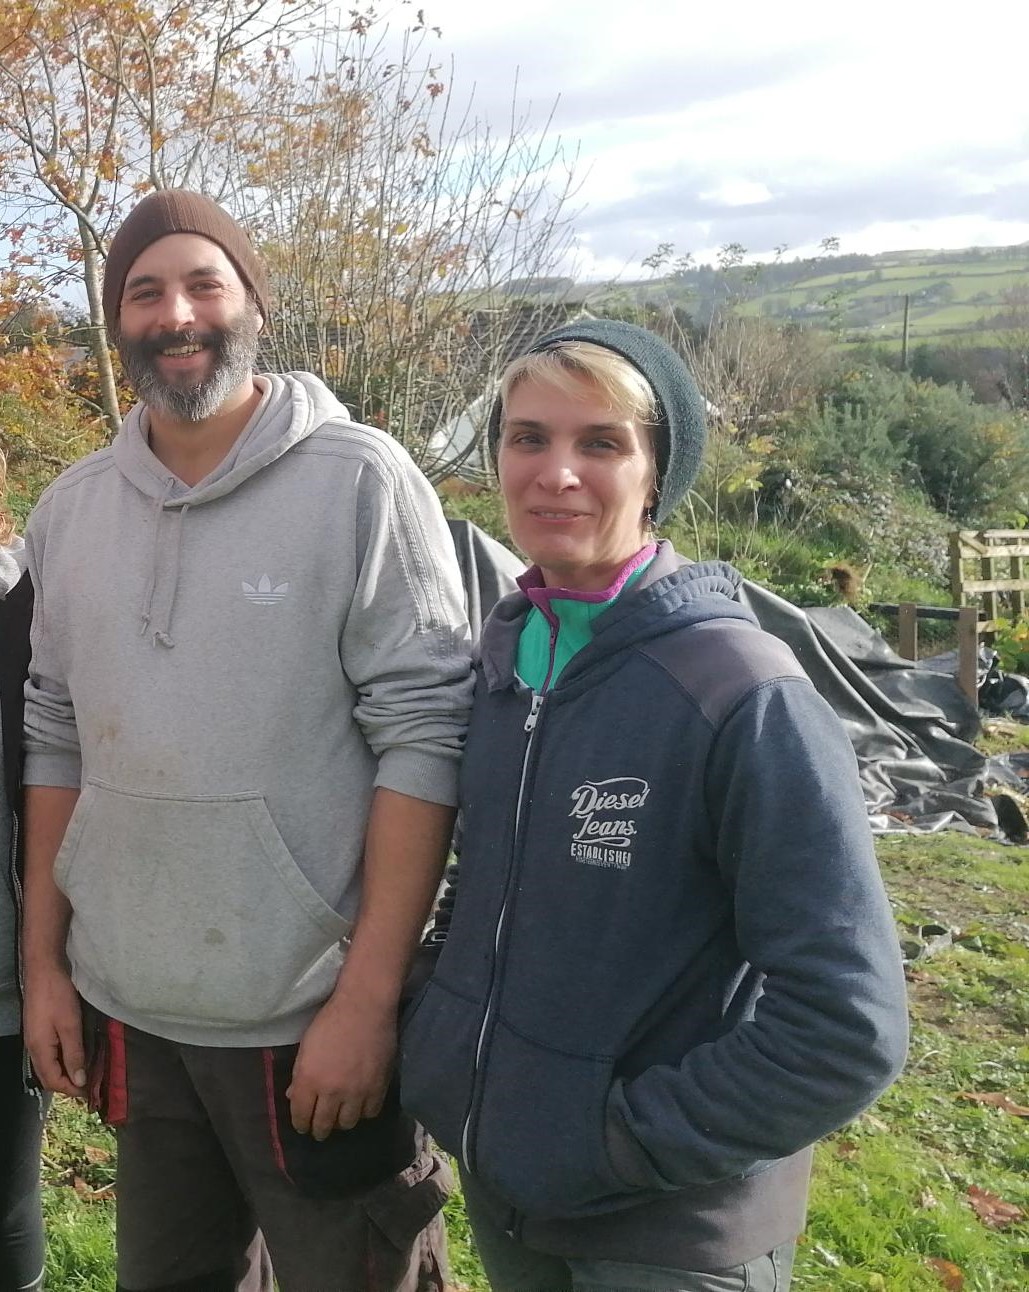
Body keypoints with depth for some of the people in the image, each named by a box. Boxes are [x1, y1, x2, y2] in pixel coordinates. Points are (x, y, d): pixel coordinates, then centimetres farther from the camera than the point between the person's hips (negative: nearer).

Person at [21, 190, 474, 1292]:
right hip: (124, 1009, 5)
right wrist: (43, 961, 9)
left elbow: (423, 735, -14)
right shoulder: (68, 510, 5)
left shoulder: (361, 482, -12)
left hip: (315, 1014, -4)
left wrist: (368, 998, -16)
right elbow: (55, 742, 10)